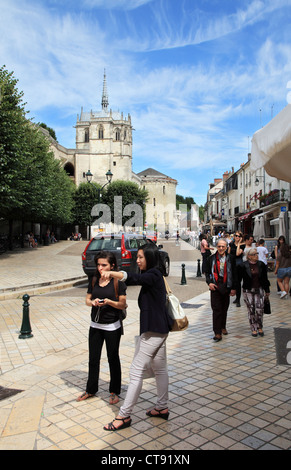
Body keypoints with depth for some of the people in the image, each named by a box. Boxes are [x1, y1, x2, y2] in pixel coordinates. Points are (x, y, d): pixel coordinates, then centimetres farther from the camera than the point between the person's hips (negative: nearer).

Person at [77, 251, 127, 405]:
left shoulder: (118, 281, -11)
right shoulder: (94, 280, 2)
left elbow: (122, 304, -9)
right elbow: (87, 300, 8)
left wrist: (109, 302, -25)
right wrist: (92, 302, -14)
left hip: (112, 327, -4)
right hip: (95, 325, 4)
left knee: (113, 359, 9)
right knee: (93, 359, 15)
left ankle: (114, 392, 27)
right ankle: (91, 389, 33)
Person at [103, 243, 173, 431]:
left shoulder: (154, 275, -18)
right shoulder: (154, 275, 13)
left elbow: (136, 279, -37)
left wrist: (113, 273, -49)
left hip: (154, 331, -10)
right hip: (158, 329, 10)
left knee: (136, 372, -3)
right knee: (160, 369, 18)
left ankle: (124, 415, 7)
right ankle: (162, 408, 31)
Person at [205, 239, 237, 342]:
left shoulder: (230, 259, 2)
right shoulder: (211, 259, 2)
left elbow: (234, 274, 5)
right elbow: (207, 272, 10)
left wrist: (234, 288, 1)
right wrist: (209, 282, -6)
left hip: (226, 287, 1)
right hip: (215, 287, -1)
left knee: (224, 308, 13)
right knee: (216, 309, -6)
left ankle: (223, 327, 34)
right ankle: (217, 333, -3)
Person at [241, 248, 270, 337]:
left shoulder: (261, 265, 3)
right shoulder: (244, 266, -6)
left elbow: (265, 278, 10)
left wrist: (267, 290, 12)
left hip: (259, 290, 2)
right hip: (248, 291, -2)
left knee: (259, 310, -3)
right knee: (251, 310, 4)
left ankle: (260, 328, 17)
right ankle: (253, 329, 16)